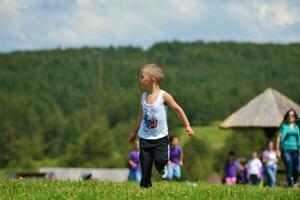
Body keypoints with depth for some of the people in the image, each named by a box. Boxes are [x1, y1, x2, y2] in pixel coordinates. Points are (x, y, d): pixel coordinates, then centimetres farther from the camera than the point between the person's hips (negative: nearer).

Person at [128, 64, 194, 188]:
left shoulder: (164, 96, -13)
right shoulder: (144, 96, 2)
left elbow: (177, 110, -4)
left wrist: (187, 126, -5)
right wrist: (134, 132, 21)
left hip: (160, 137, -4)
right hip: (144, 138, 4)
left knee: (160, 161, -16)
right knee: (145, 163, 1)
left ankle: (162, 169, 19)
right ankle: (145, 186, 10)